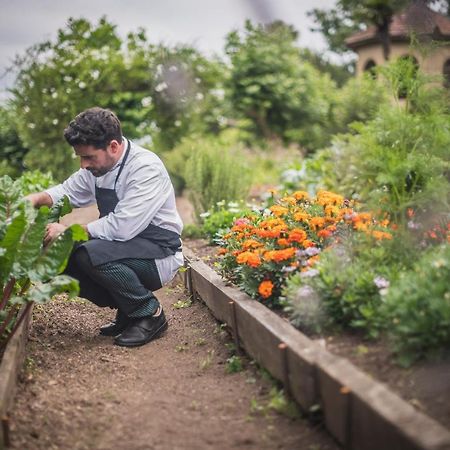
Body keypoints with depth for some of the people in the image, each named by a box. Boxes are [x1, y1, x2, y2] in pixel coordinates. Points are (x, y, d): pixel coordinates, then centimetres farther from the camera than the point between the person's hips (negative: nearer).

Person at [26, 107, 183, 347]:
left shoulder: (146, 168, -22)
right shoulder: (97, 164, 4)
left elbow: (122, 227, -30)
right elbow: (68, 192, 18)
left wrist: (69, 230, -22)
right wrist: (36, 198, -4)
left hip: (158, 253, -8)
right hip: (124, 245, 9)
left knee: (91, 254, -30)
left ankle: (150, 313, -9)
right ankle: (127, 312, 8)